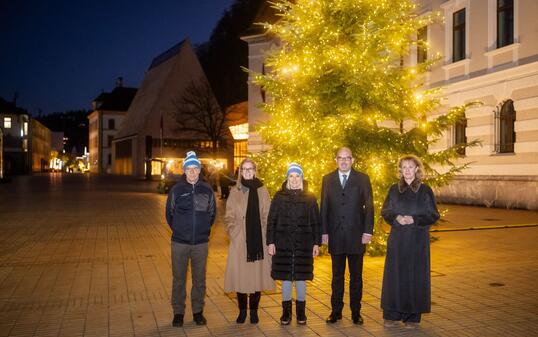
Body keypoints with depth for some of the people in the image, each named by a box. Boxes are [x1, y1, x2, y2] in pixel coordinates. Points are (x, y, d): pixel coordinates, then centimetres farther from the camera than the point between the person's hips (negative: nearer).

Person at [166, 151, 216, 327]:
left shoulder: (207, 190, 1)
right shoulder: (176, 190, -2)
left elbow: (212, 213, 13)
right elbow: (169, 213, 8)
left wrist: (203, 229, 10)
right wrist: (178, 229, 9)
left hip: (201, 243, 1)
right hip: (179, 242, -1)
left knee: (199, 279, 9)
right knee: (178, 278, 6)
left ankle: (198, 311, 22)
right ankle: (178, 312, 19)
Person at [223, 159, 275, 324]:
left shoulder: (262, 191, 5)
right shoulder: (235, 192, 5)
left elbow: (267, 216, 4)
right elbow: (229, 217, 6)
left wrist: (267, 238, -4)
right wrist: (234, 233, -6)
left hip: (258, 240, 0)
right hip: (239, 241, 0)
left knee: (257, 273, 3)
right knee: (240, 274, 1)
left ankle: (254, 310, 16)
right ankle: (242, 310, 15)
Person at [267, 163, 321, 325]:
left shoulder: (310, 198, 4)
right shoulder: (279, 196, 3)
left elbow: (315, 222, 5)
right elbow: (271, 220, 3)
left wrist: (316, 243, 0)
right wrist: (270, 242, -3)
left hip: (303, 244, 0)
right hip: (283, 244, 0)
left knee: (301, 277, 5)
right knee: (285, 278, 4)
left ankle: (300, 312, 19)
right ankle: (286, 312, 16)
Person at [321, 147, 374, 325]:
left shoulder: (362, 179, 3)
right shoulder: (327, 180, 7)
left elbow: (369, 206, 0)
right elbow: (324, 207, 5)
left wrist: (368, 231, -8)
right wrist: (324, 232, -1)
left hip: (356, 235, -1)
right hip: (335, 236, 1)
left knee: (356, 276, 8)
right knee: (337, 276, 9)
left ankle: (356, 312, 18)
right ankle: (336, 311, 18)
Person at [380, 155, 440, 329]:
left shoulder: (425, 190, 1)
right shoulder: (394, 189, 7)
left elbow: (433, 215, -1)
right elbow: (385, 211, 7)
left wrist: (414, 220, -16)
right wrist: (396, 217, -13)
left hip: (418, 240, -2)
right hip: (397, 239, 2)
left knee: (415, 275, 2)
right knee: (394, 275, 2)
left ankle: (412, 316, 12)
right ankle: (392, 315, 12)